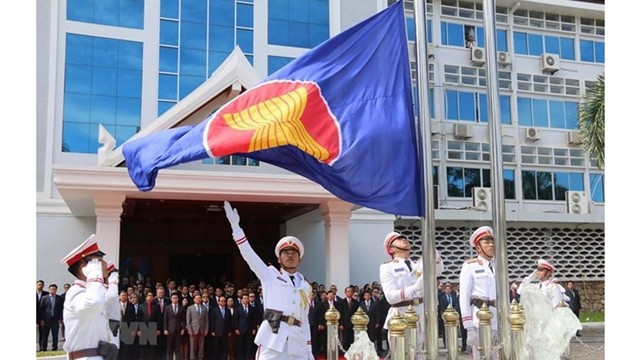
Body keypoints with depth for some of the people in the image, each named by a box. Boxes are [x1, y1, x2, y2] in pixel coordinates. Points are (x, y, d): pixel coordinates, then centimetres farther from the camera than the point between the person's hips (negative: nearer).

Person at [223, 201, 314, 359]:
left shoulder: (305, 286, 20)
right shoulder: (270, 275, 11)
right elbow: (249, 254, 0)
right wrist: (235, 225, -8)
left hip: (297, 344, 4)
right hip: (273, 340, -4)